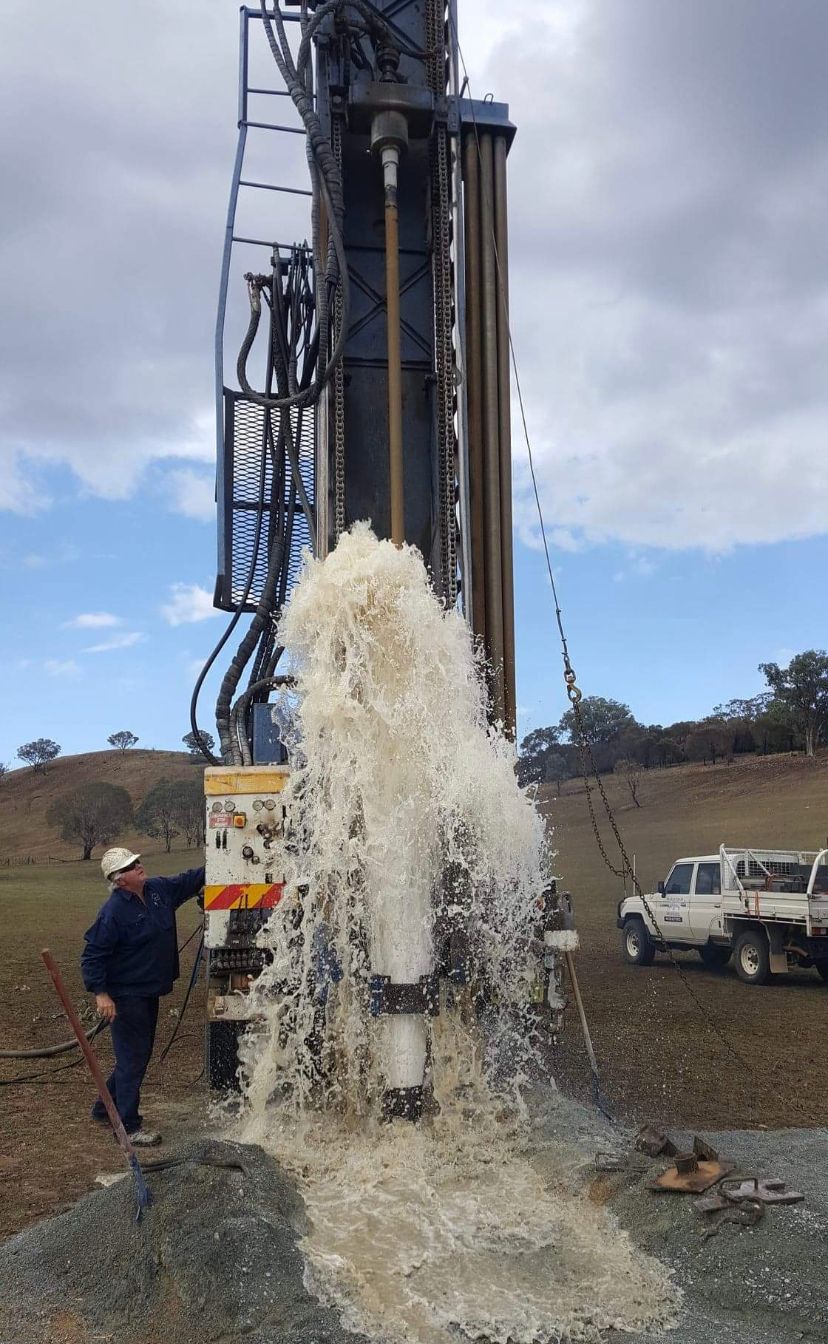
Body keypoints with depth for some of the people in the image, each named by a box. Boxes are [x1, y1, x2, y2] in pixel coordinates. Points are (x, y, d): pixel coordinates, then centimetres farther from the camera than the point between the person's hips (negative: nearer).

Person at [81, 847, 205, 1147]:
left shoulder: (159, 889, 1)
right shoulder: (113, 911, -21)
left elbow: (190, 880, 15)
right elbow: (93, 955, -19)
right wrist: (100, 993, -24)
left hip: (149, 992, 9)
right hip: (125, 996, -8)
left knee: (137, 1055, 19)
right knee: (133, 1060, -2)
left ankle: (105, 1109, 36)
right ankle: (129, 1127, 10)